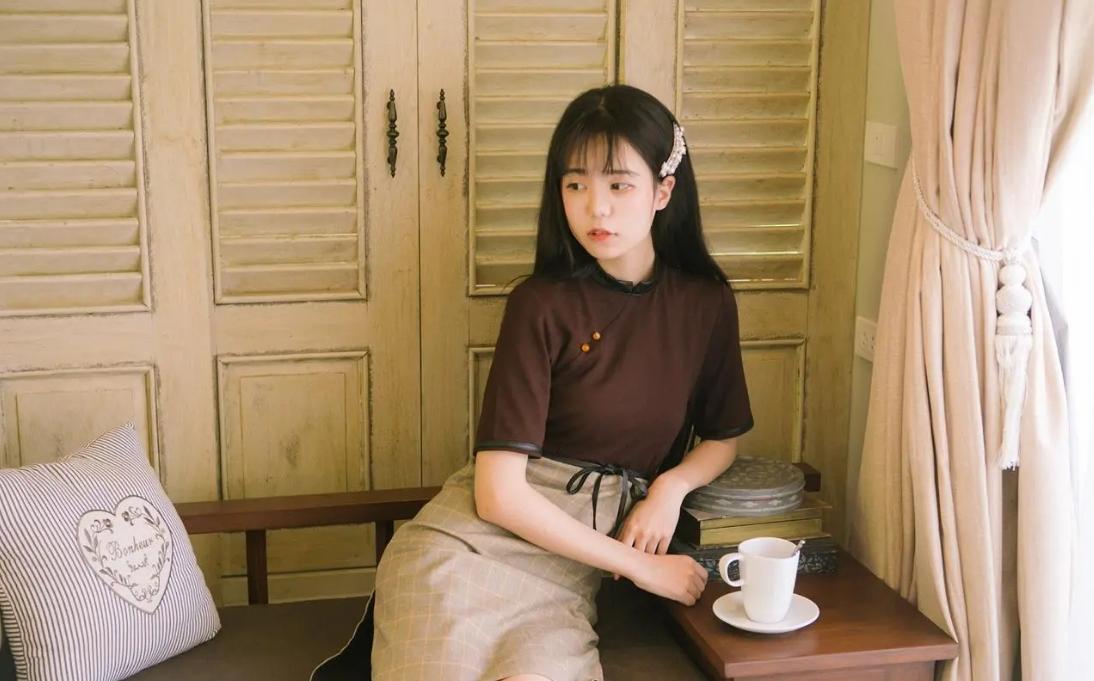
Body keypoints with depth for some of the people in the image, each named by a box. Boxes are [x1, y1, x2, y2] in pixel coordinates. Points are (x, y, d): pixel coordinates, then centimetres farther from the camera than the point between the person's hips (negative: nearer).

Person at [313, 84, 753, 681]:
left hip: (567, 573, 3)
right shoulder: (541, 304, -8)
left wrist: (671, 486, -2)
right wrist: (641, 565, -9)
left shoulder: (707, 303, 4)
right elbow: (499, 494, -12)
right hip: (477, 544, -3)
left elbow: (722, 438, 20)